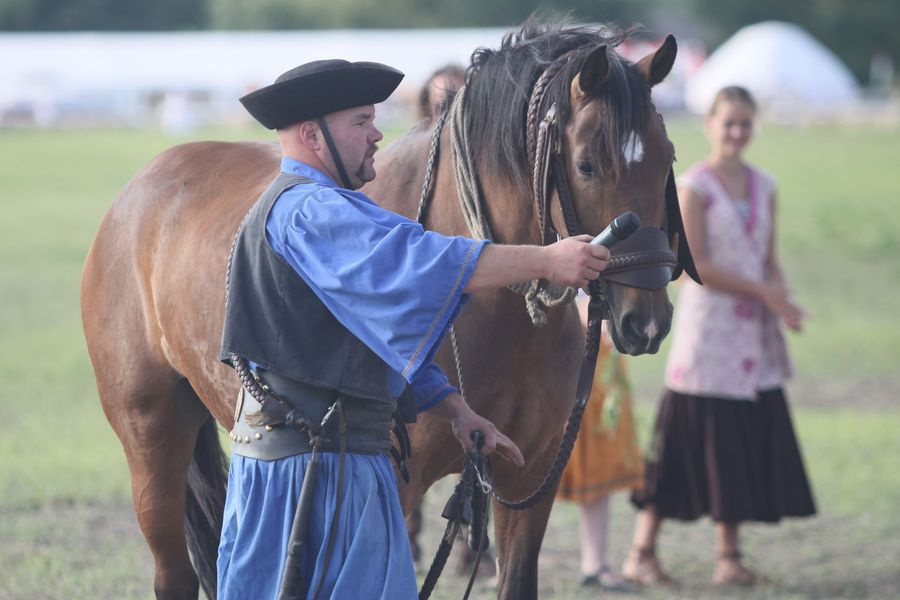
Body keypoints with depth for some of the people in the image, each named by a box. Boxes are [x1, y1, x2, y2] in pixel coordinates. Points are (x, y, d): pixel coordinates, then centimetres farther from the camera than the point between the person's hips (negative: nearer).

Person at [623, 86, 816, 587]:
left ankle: (730, 556, 13)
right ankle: (642, 554, 3)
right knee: (689, 444, -4)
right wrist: (764, 292, -14)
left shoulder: (764, 187, 11)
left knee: (746, 446, 5)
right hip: (708, 331, -6)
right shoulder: (694, 187, -7)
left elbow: (770, 259, 14)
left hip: (754, 338, 6)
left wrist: (783, 301, -6)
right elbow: (695, 264, -12)